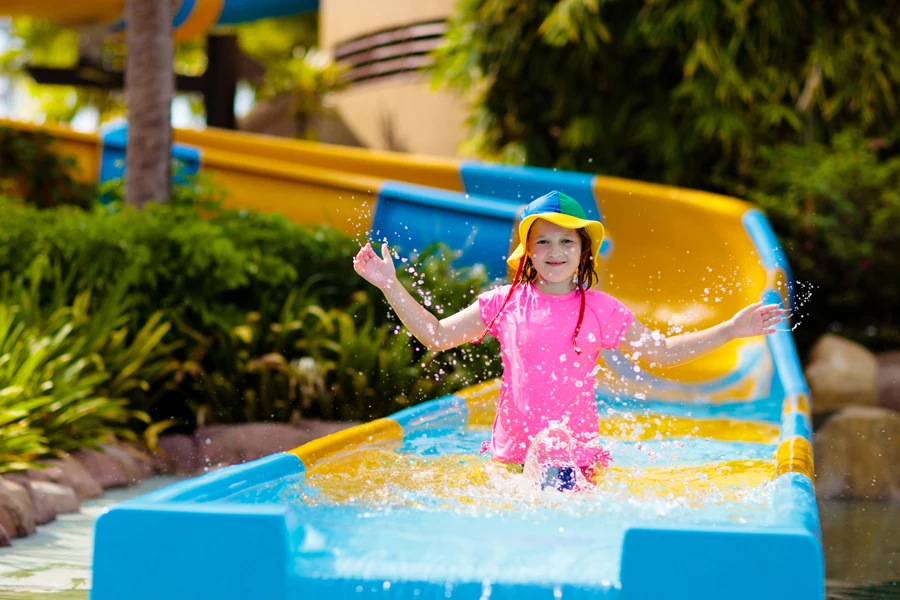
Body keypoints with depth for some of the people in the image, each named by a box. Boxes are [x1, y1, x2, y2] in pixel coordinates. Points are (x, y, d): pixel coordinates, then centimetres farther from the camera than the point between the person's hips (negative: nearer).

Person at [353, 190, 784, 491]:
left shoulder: (600, 310, 1)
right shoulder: (504, 303, 3)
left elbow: (662, 351, 8)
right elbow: (436, 334, 7)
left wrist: (730, 330, 1)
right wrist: (390, 285, 0)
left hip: (577, 455, -1)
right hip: (512, 455, 1)